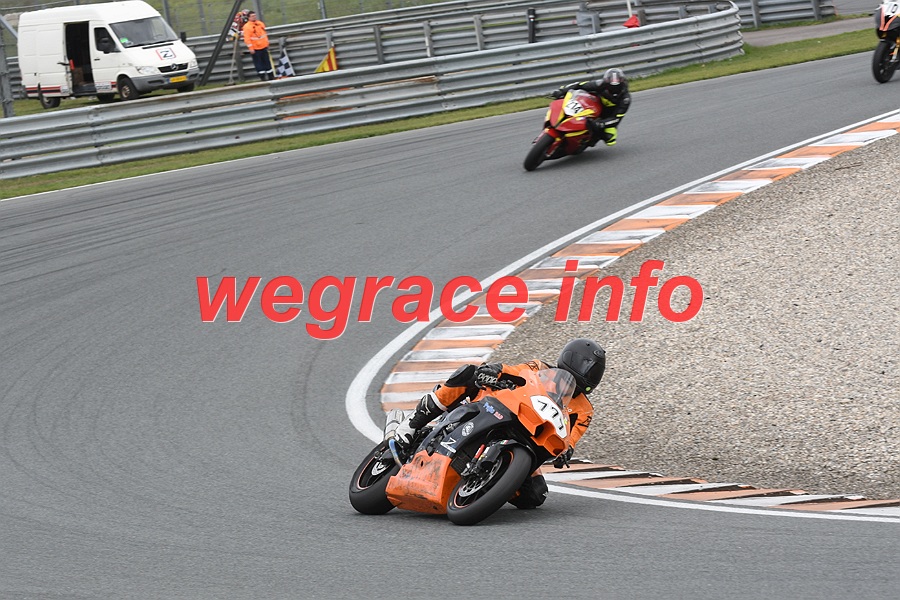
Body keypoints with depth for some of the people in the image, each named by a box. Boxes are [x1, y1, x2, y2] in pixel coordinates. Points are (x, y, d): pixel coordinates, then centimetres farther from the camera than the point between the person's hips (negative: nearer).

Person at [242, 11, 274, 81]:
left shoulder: (260, 23, 9)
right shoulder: (246, 26, -12)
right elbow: (247, 38, -16)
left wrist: (267, 43, 20)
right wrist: (250, 48, -20)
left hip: (264, 46, 6)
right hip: (255, 49, -6)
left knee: (267, 62, 11)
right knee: (258, 63, -2)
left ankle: (271, 76, 18)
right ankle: (262, 77, 1)